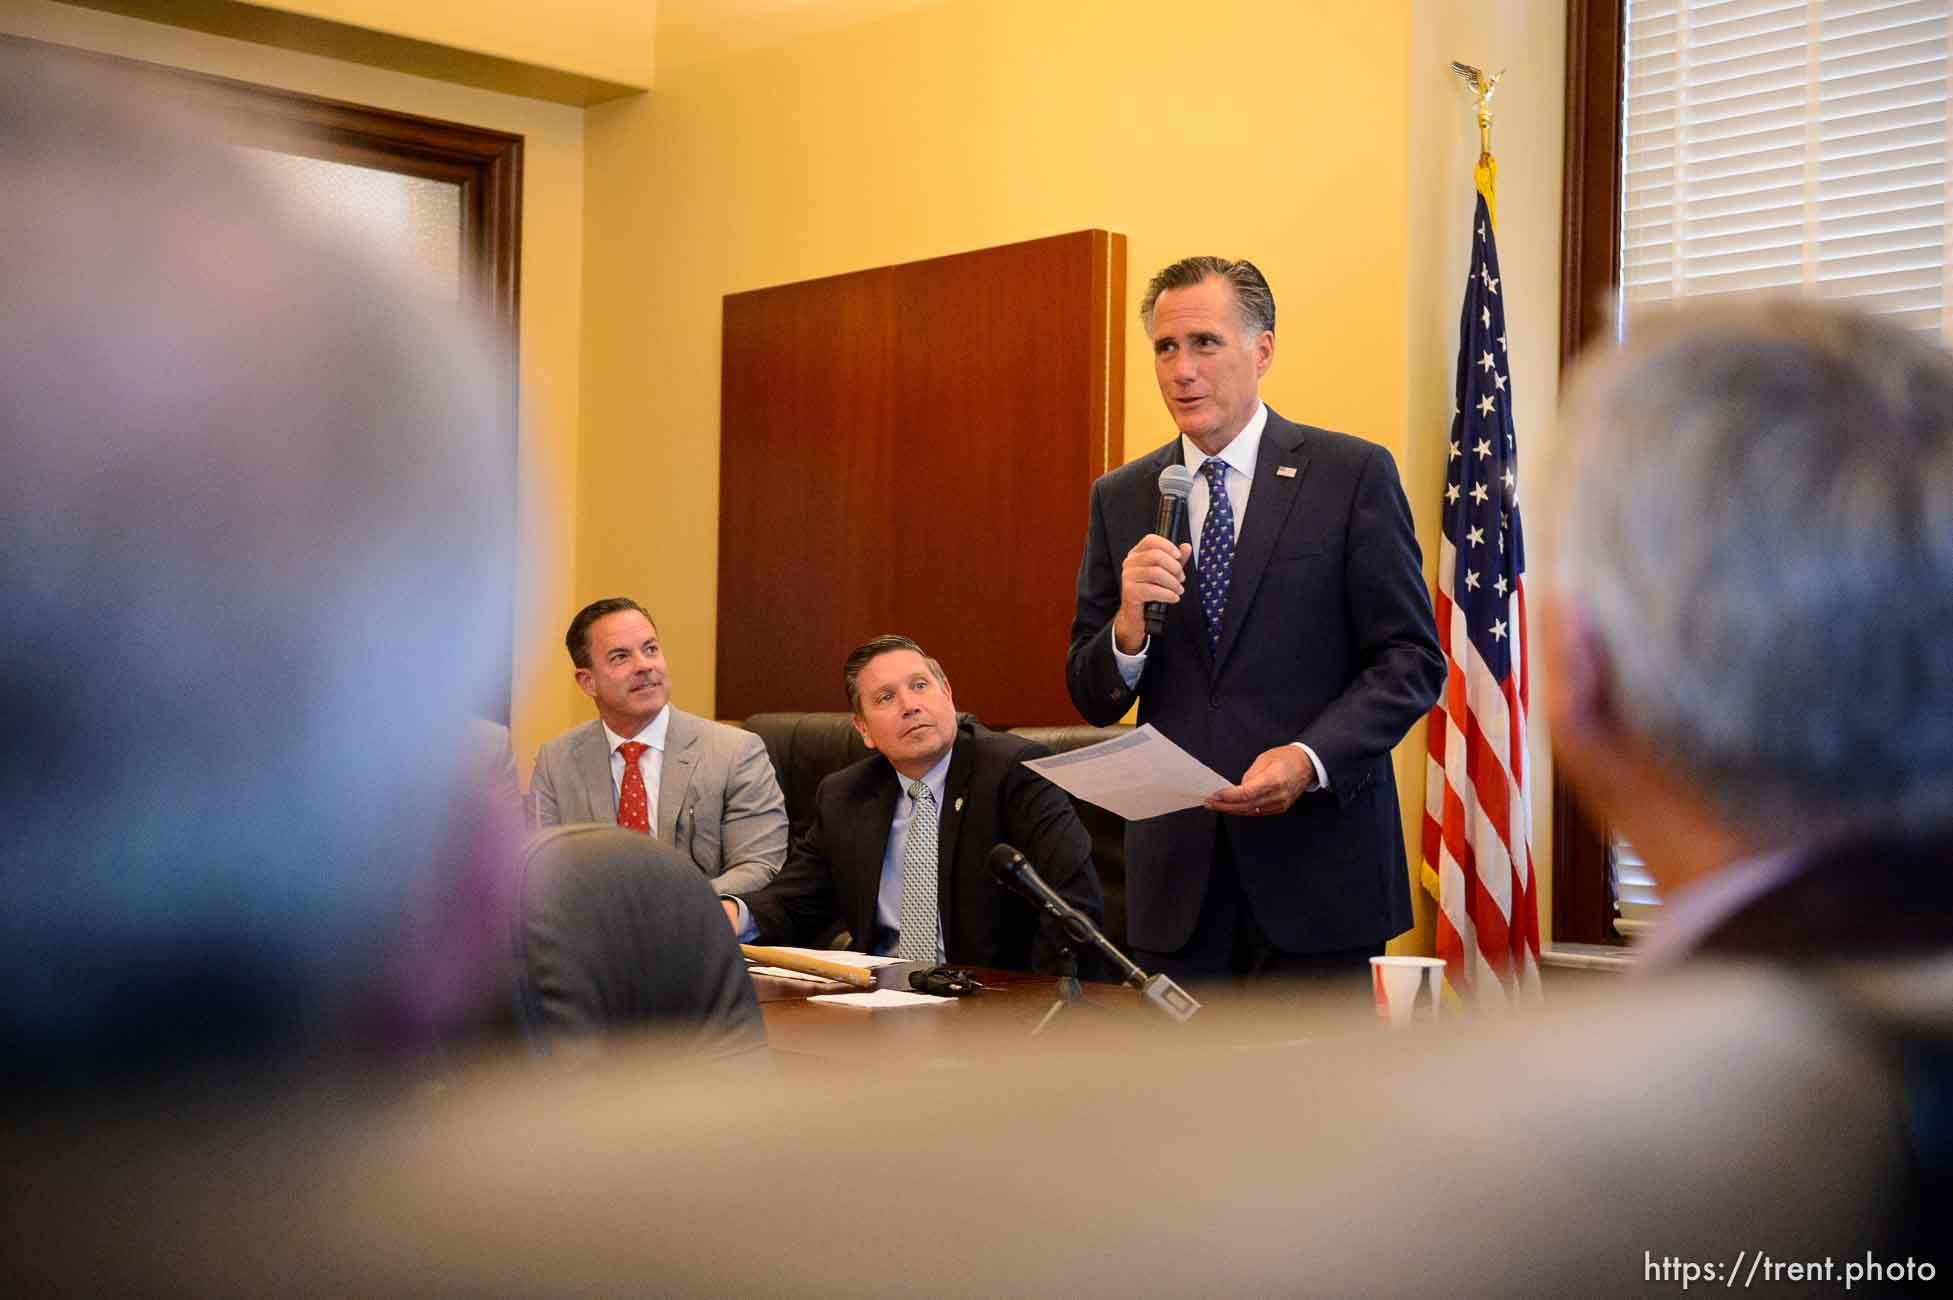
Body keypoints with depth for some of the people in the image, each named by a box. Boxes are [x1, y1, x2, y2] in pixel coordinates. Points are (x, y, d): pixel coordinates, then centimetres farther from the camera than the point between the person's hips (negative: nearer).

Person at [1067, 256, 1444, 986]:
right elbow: (1094, 700, 10)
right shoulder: (1121, 500, 9)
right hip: (1176, 876, 3)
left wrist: (1309, 758, -18)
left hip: (1318, 869, -3)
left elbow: (1412, 659, -3)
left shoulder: (1353, 475, -1)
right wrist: (1128, 625, -12)